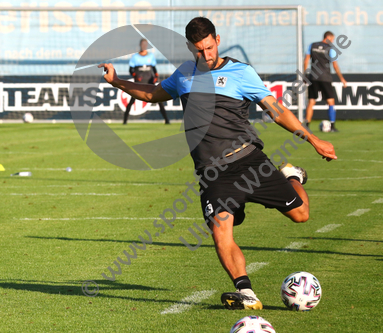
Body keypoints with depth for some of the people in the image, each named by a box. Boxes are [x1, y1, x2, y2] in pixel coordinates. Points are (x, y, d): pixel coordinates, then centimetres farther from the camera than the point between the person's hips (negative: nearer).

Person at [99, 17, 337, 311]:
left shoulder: (240, 72, 1)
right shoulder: (183, 75, 15)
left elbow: (276, 110, 1)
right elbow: (153, 94, 33)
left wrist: (312, 139, -4)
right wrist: (115, 81, 27)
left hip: (249, 159, -2)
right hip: (213, 173, 2)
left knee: (300, 214, 1)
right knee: (220, 232, -20)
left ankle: (293, 178, 34)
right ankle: (246, 294, -16)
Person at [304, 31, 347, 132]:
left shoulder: (312, 46, 7)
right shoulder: (330, 49, -4)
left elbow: (306, 60, 5)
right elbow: (335, 65, -7)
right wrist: (341, 78, -2)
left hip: (313, 78, 3)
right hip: (325, 78, -3)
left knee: (311, 102, 5)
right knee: (331, 102, 4)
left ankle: (306, 125, -2)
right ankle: (332, 126, -1)